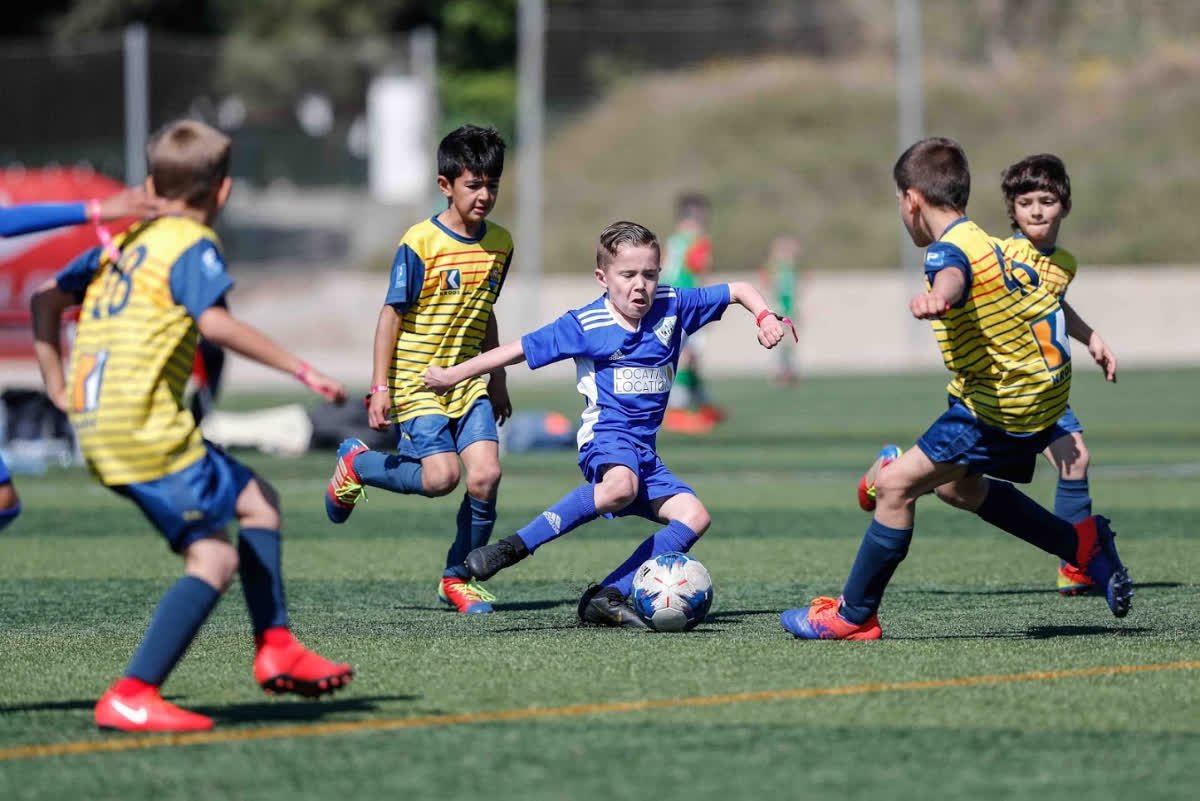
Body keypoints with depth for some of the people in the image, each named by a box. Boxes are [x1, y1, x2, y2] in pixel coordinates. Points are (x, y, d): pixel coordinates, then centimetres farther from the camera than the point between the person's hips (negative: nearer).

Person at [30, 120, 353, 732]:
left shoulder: (125, 241, 19)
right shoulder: (193, 246, -5)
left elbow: (46, 298, 26)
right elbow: (215, 323, -22)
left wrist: (57, 384, 26)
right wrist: (299, 369, -20)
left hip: (96, 426, 9)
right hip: (144, 427, -9)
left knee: (257, 500, 18)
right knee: (214, 558, -12)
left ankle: (275, 648, 18)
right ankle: (131, 697, -18)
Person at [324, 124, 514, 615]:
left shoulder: (499, 243, 5)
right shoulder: (421, 243, -13)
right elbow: (392, 314, -8)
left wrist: (498, 382, 22)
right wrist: (380, 386, -11)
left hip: (468, 382, 5)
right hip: (416, 382, -5)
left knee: (486, 474, -11)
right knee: (440, 476, -18)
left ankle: (458, 577, 8)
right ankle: (355, 464, 11)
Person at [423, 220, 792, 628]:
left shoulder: (672, 306, 4)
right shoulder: (585, 325, -6)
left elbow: (739, 290, 15)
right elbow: (520, 349, 0)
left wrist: (765, 316, -6)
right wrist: (451, 375, 4)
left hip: (645, 449, 6)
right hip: (606, 435, -6)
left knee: (694, 517, -13)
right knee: (620, 486, -39)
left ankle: (607, 597, -16)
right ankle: (511, 549, -33)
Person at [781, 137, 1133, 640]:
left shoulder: (949, 249, -19)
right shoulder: (980, 241, 13)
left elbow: (954, 274, -48)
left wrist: (936, 296, -70)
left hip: (1005, 405, -10)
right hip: (1042, 388, 10)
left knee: (897, 484, -11)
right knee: (956, 484, 27)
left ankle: (854, 616, -5)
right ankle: (1084, 546, 31)